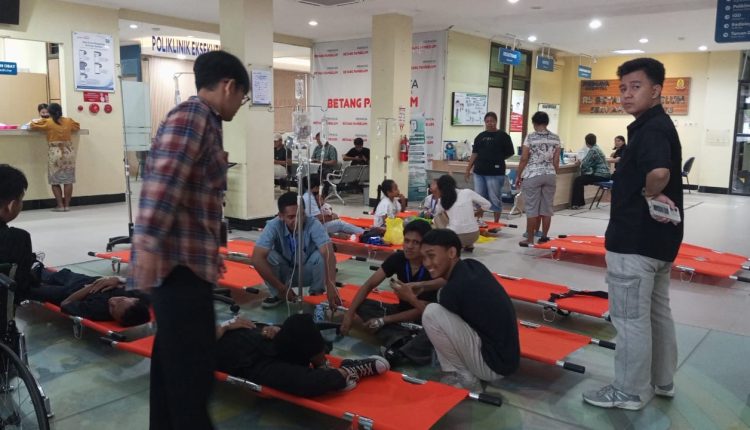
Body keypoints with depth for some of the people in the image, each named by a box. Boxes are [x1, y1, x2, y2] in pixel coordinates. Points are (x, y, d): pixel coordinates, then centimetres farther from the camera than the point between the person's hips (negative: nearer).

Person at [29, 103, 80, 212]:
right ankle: (67, 205, 5)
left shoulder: (47, 122, 0)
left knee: (55, 181, 5)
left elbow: (32, 126, 9)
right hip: (69, 152, 3)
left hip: (55, 153, -3)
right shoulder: (68, 121, 8)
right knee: (68, 180, 4)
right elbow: (77, 127, 27)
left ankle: (60, 205, 1)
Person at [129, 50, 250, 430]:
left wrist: (211, 252, 32)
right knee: (191, 368, -4)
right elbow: (161, 183, -24)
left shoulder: (204, 123, 19)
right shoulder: (191, 117, -11)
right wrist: (147, 245, -31)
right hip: (179, 263, -10)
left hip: (186, 261, 10)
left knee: (174, 361, 18)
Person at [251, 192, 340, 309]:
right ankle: (278, 295, -5)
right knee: (268, 256, -29)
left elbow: (329, 254, -41)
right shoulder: (273, 226, -26)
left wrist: (331, 286, -56)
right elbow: (257, 259, -35)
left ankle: (317, 294, -6)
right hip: (285, 273, 1)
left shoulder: (314, 224, -27)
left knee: (321, 255, -32)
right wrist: (281, 288, -36)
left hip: (307, 273, -1)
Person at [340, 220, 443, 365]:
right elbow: (369, 285, -7)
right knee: (361, 306, -17)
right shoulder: (398, 258, -10)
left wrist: (382, 321, -23)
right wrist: (349, 313, -19)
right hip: (403, 311, 5)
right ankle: (404, 339, -34)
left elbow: (422, 310, -22)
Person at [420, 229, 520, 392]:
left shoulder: (455, 289, -21)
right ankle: (456, 369, 13)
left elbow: (434, 316, 0)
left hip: (494, 364, -9)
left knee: (431, 313, -19)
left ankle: (462, 377, -2)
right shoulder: (473, 266, 2)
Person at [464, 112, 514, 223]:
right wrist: (468, 169, 10)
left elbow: (510, 153, 2)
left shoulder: (502, 136, 0)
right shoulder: (480, 136, 13)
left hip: (495, 173, -4)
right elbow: (474, 153, 13)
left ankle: (496, 223, 11)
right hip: (479, 172, 5)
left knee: (495, 199, 1)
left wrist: (498, 159, 2)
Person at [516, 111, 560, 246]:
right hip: (550, 175, 4)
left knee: (532, 208, 0)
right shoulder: (555, 138, 5)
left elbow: (524, 159, -8)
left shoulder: (530, 137, -8)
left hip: (532, 176, -4)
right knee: (547, 208, 9)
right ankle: (544, 237, 16)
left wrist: (518, 176, 1)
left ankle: (530, 239, 3)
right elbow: (556, 161, 7)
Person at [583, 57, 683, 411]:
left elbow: (659, 172, -38)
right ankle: (661, 381, 33)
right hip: (656, 238, 11)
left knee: (630, 318, 1)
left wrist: (649, 194, -19)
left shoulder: (651, 128, -19)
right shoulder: (656, 126, 13)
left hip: (635, 241, -11)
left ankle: (630, 392, 14)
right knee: (657, 312, 19)